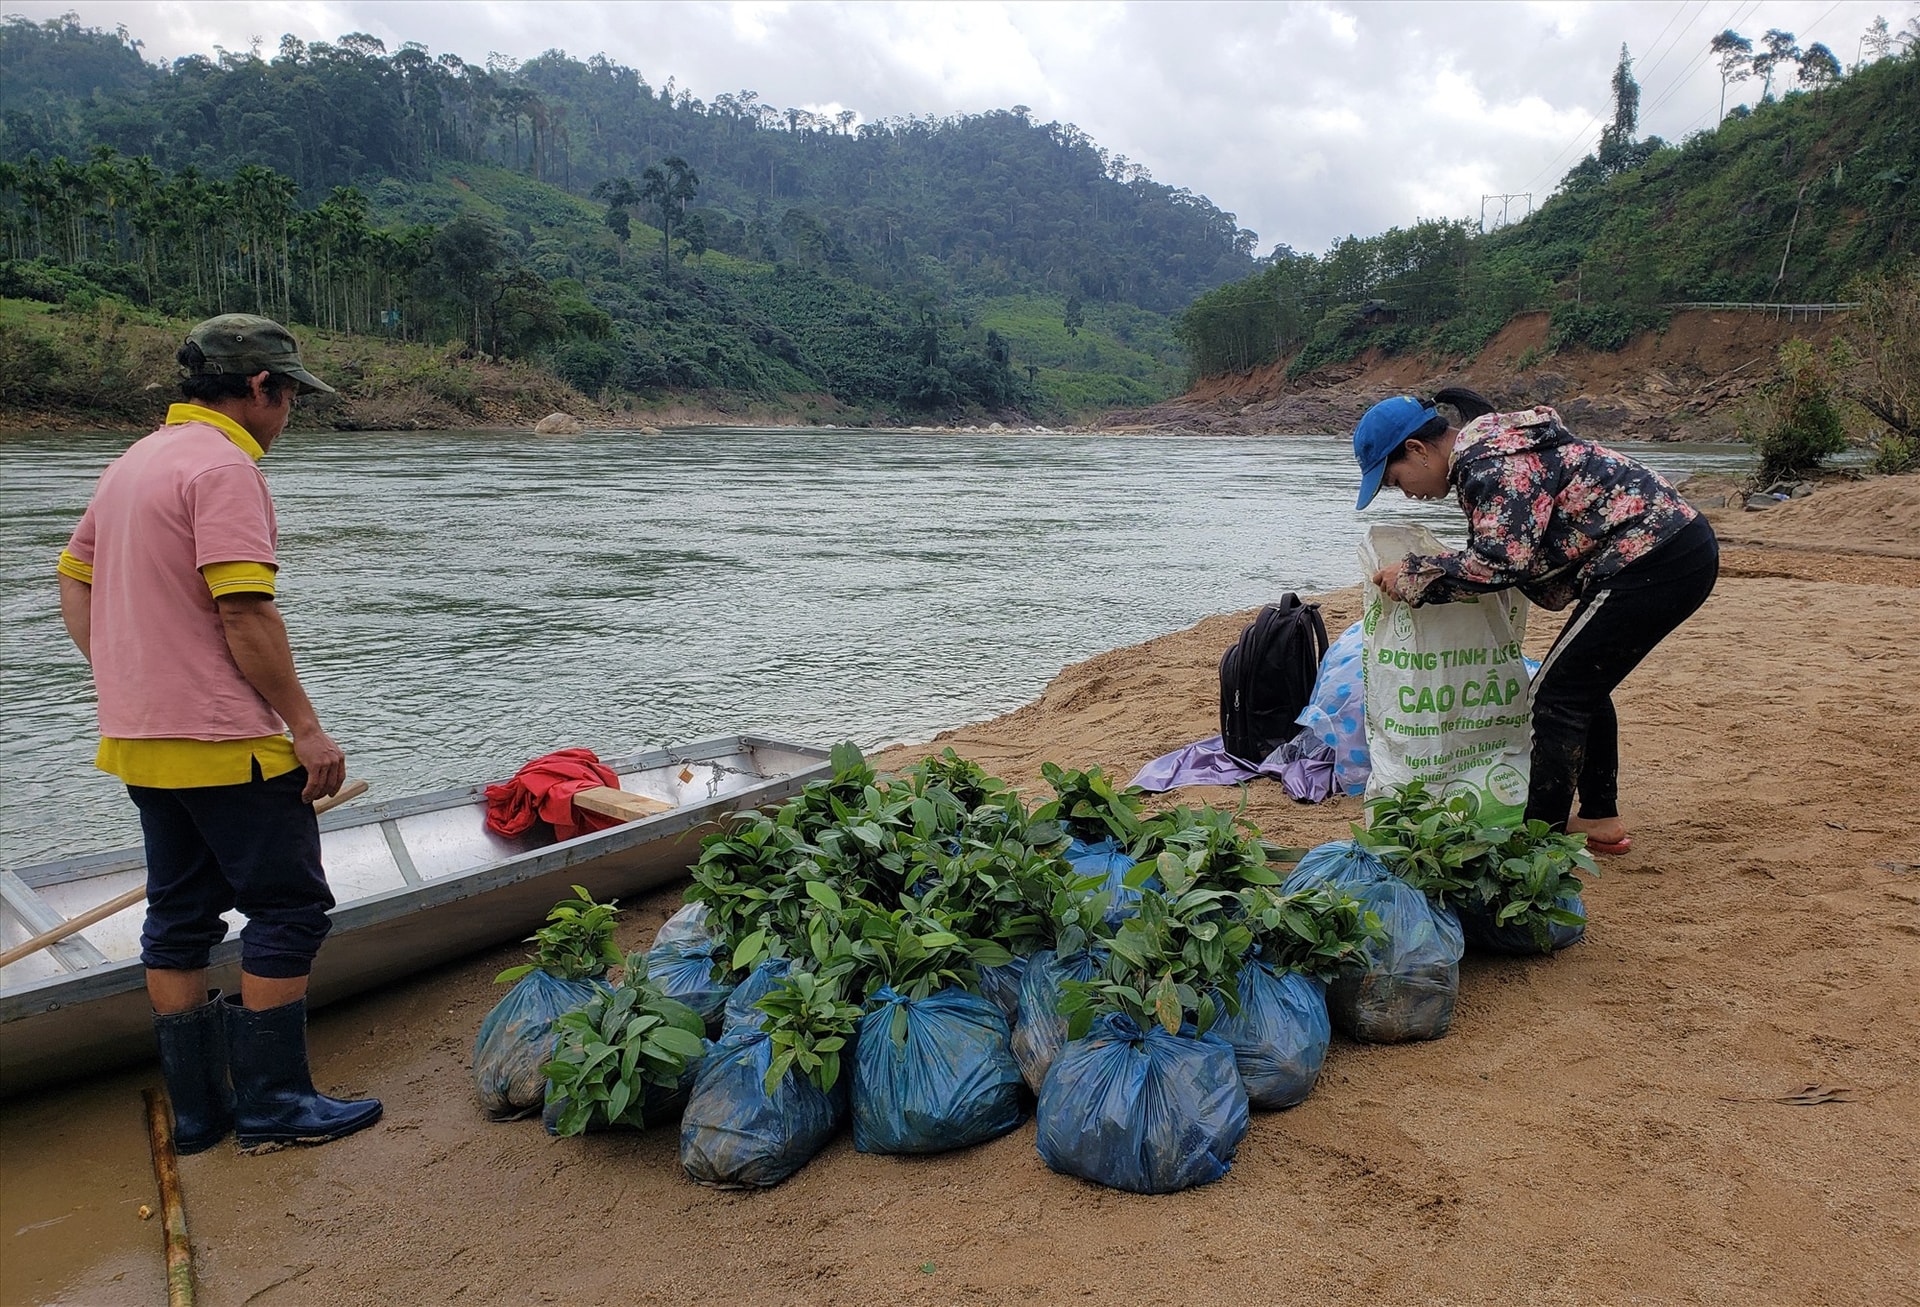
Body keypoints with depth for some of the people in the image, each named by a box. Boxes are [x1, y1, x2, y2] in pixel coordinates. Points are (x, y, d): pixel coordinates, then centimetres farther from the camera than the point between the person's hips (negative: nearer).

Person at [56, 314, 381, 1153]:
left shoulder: (131, 463, 15)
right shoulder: (224, 467, -15)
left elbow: (74, 582, 19)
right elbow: (244, 614, -21)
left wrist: (127, 685, 19)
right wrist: (306, 726, -17)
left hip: (141, 739, 10)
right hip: (226, 740, -9)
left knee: (180, 917, 13)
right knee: (289, 904, 1)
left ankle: (197, 1109, 22)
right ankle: (271, 1104, 6)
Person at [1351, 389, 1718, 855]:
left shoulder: (1489, 463, -15)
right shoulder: (1491, 442, 17)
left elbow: (1502, 562, -25)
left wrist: (1413, 575, -16)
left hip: (1651, 564, -11)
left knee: (1557, 698, -7)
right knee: (1583, 685, 20)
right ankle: (1601, 818, 30)